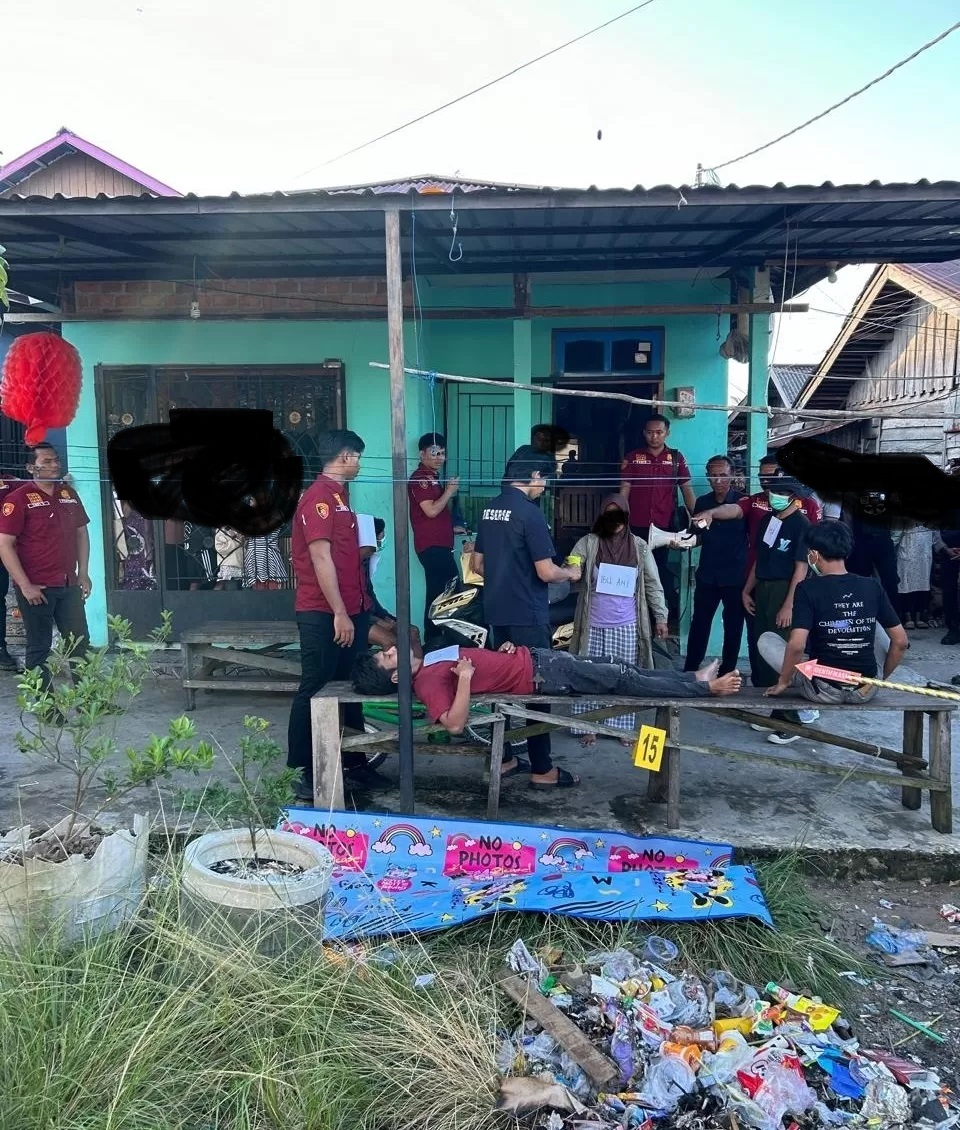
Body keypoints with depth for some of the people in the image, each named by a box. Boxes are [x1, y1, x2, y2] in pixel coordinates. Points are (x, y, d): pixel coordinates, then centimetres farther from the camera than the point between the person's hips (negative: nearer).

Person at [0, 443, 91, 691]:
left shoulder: (69, 494, 8)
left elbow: (81, 532, 16)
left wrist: (83, 574, 9)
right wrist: (25, 586, -15)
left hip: (69, 586, 6)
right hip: (36, 588, -6)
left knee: (80, 643, 13)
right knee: (39, 649, 5)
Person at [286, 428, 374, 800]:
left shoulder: (339, 495, 15)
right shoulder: (318, 497, -14)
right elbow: (321, 558, -20)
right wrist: (338, 613, -22)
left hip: (351, 608, 9)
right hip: (324, 613, -9)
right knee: (315, 691, -1)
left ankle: (352, 761, 26)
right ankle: (302, 771, 8)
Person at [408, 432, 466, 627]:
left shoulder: (433, 477, 19)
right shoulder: (419, 478, -11)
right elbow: (431, 511, -20)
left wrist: (451, 527, 18)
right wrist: (450, 491, -10)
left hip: (439, 543, 10)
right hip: (431, 545, -10)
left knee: (438, 593, 10)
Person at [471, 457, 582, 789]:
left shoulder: (489, 509, 9)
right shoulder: (529, 512, -15)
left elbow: (478, 565, 15)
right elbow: (546, 572, -18)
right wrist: (570, 573, 2)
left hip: (497, 610, 8)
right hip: (527, 614, -8)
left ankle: (503, 758, 22)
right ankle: (542, 768, 8)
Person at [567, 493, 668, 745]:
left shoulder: (639, 546, 5)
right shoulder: (589, 542, 2)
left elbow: (652, 583, 6)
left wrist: (660, 616, 1)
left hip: (626, 626, 1)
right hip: (594, 626, -1)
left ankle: (624, 728, 17)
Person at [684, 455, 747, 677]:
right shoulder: (702, 503, 7)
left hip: (736, 576, -2)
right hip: (707, 575, 3)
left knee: (733, 627, 7)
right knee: (699, 624, 5)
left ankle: (726, 673, 17)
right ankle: (689, 671, 14)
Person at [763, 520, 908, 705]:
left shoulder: (808, 588, -11)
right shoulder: (873, 586, 1)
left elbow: (796, 645, -22)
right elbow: (900, 641, 5)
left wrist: (783, 681, -6)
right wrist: (881, 678, 19)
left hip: (825, 690, -4)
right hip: (866, 690, 4)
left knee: (766, 640, 14)